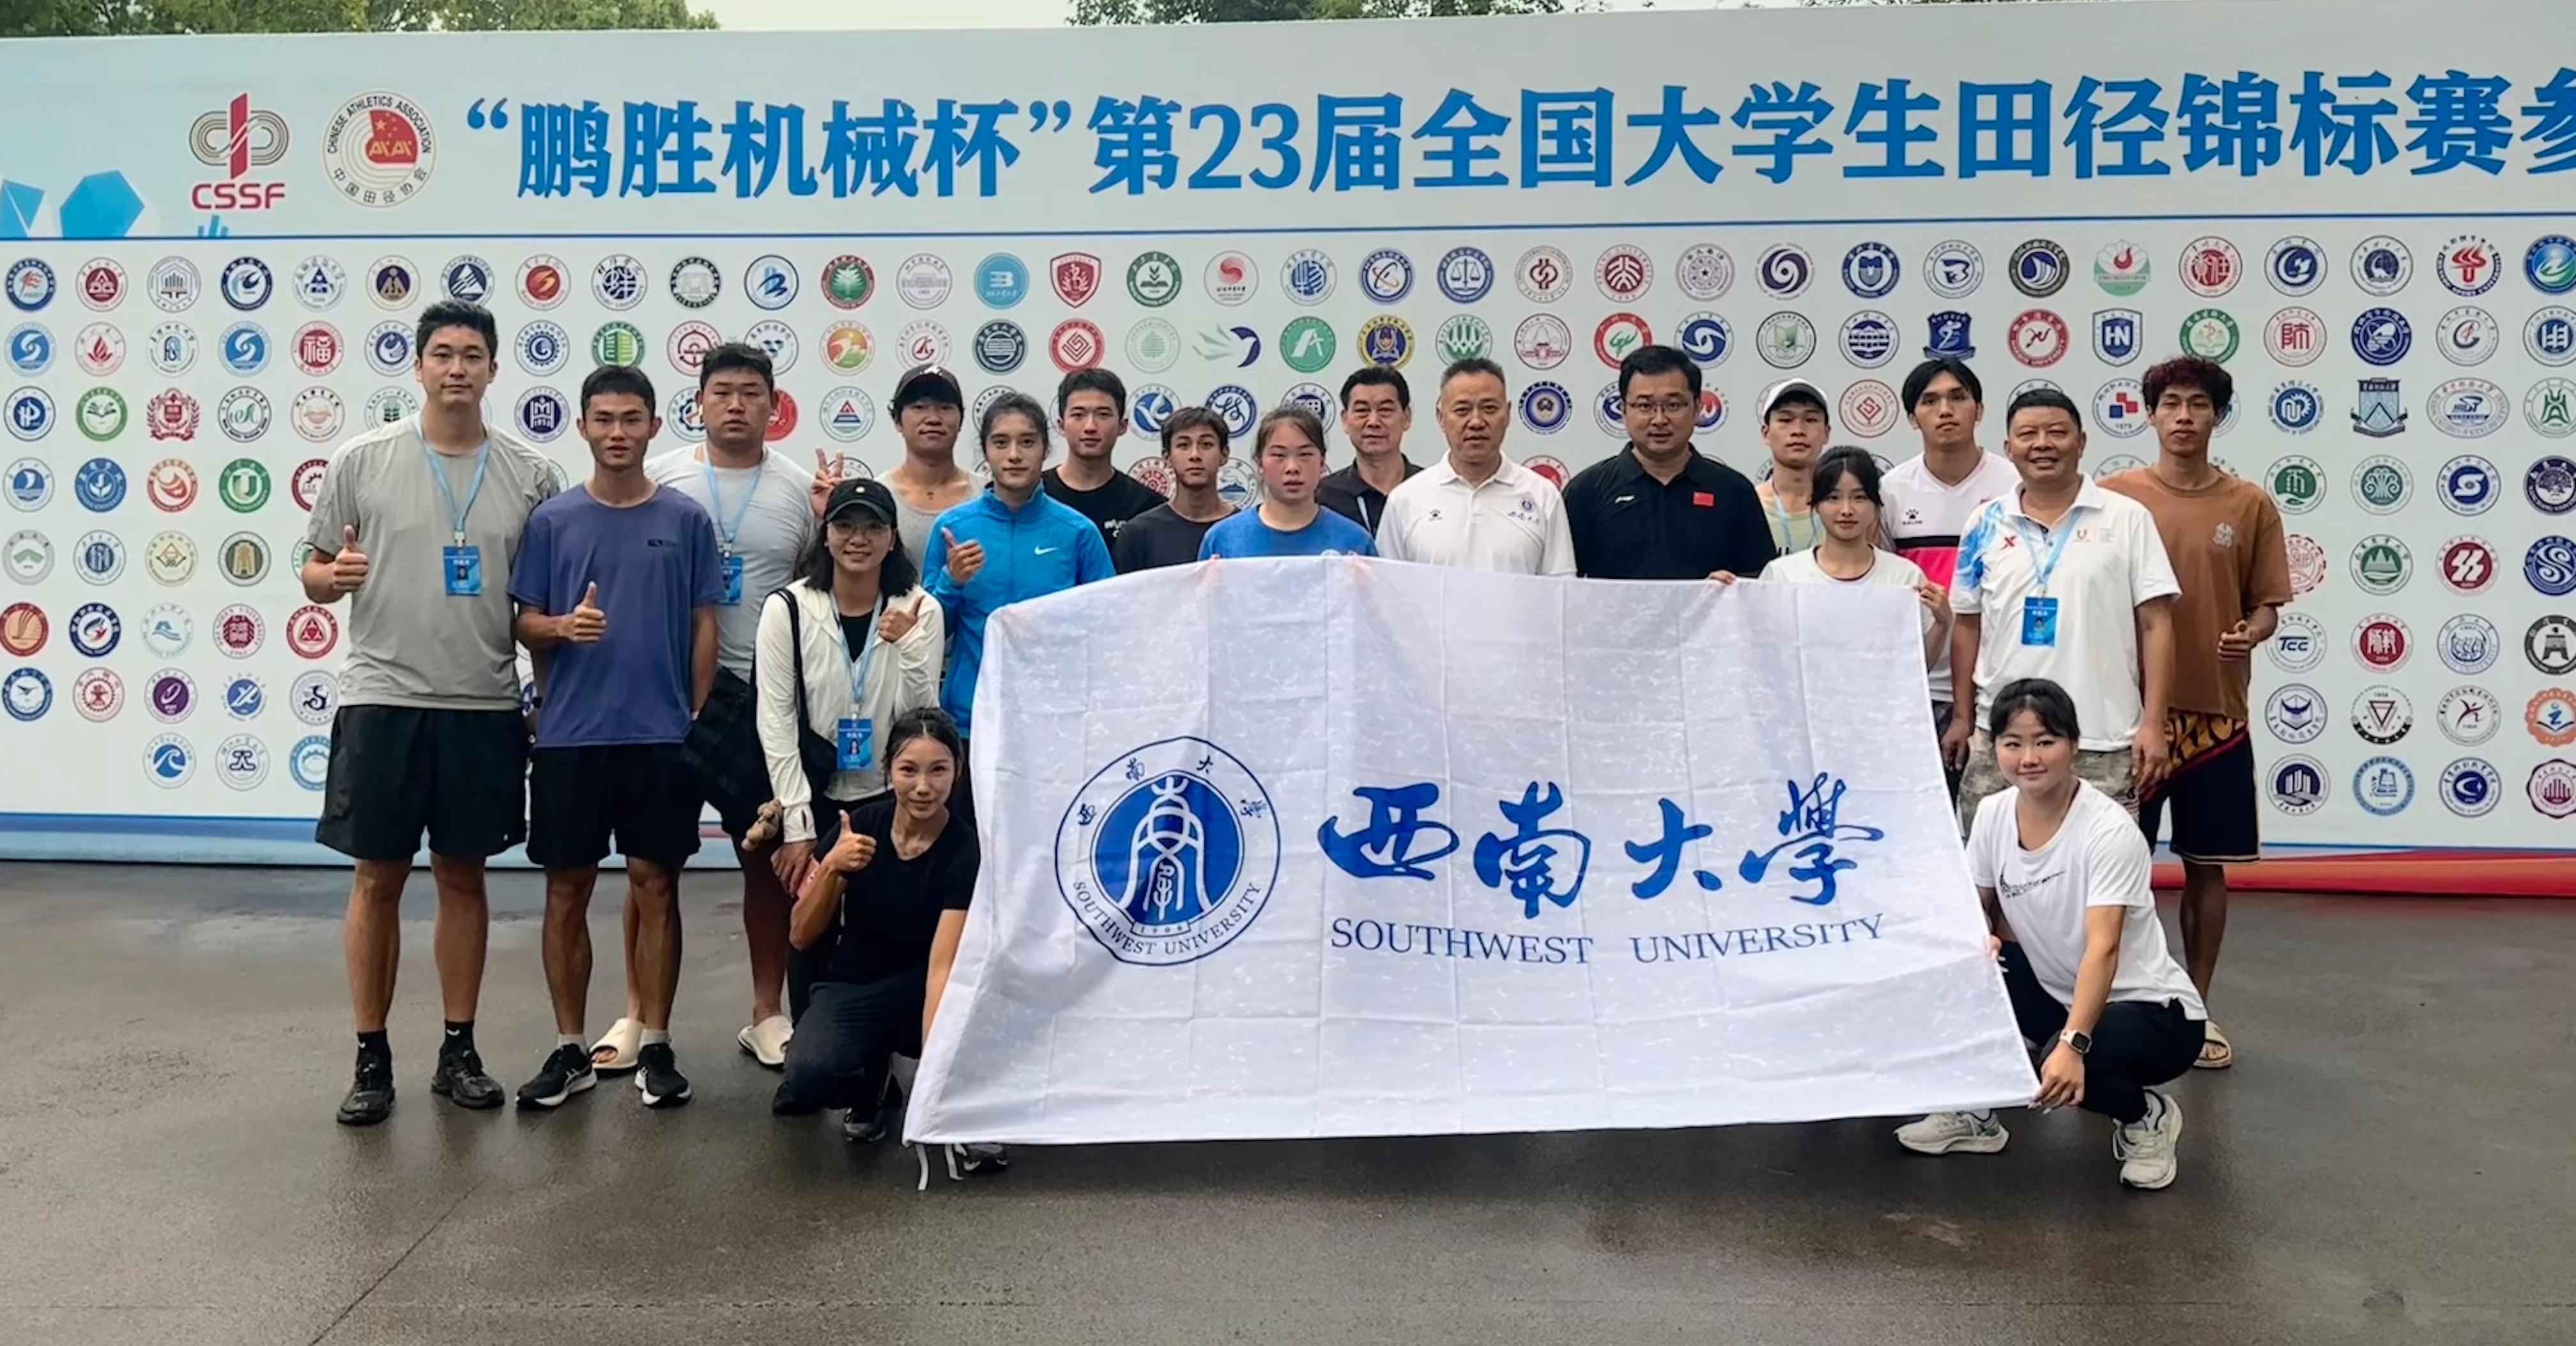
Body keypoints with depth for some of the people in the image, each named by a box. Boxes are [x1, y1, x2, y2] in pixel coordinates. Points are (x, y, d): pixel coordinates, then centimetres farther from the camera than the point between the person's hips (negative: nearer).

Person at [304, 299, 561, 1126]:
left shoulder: (530, 476, 2)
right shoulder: (362, 461, -1)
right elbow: (313, 575, 5)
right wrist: (333, 576, -18)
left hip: (485, 706, 1)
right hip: (382, 700, -1)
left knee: (464, 876, 10)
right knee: (378, 878, 5)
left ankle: (459, 1051, 20)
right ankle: (372, 1059, 17)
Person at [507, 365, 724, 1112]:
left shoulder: (687, 520, 2)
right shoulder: (552, 520, 3)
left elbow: (704, 628, 4)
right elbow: (526, 623, 5)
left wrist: (698, 724, 0)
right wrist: (562, 626, -18)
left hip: (662, 736, -1)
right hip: (569, 736, 1)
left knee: (655, 885, 5)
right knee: (567, 890, 7)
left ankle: (654, 1047, 15)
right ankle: (570, 1048, 19)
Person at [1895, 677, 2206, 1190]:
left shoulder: (2109, 830, -25)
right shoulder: (1993, 814, -7)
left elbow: (2102, 949, -33)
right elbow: (1976, 908, 5)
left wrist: (2072, 1044, -45)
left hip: (2154, 1010, -6)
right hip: (2057, 993, 6)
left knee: (2062, 1073, -35)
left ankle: (2149, 1115, 2)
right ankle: (1975, 1112, 3)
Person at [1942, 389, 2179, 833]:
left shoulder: (2128, 518, 0)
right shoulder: (1987, 526, 7)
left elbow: (2155, 624, -2)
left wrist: (2153, 724, -7)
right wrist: (1961, 718, 10)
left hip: (2103, 742, -2)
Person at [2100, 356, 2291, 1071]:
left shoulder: (2251, 505, 2)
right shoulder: (2114, 496, -1)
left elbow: (2266, 605, 6)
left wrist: (2251, 632, -17)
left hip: (2216, 711, 1)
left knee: (2206, 864, 8)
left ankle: (2196, 1008, 20)